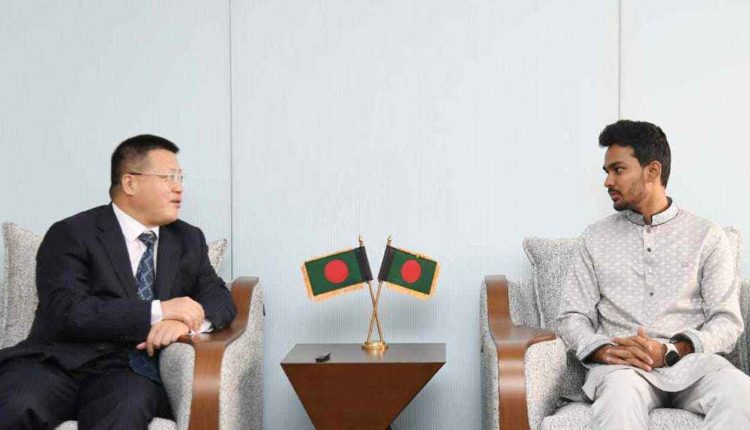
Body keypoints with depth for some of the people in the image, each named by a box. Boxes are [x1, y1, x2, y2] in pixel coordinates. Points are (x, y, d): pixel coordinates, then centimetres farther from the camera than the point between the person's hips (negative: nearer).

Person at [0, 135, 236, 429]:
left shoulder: (189, 240, 18)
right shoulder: (71, 235, 1)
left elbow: (220, 300, 13)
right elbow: (66, 311, -11)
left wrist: (185, 320, -11)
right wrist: (158, 311, -17)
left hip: (132, 372, 2)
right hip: (61, 362, -2)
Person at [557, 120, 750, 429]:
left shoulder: (707, 237, 11)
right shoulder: (596, 238, 16)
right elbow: (572, 317, 10)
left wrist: (672, 351, -14)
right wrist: (604, 349, -13)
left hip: (691, 359, 1)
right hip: (620, 362, 0)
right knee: (620, 393, -38)